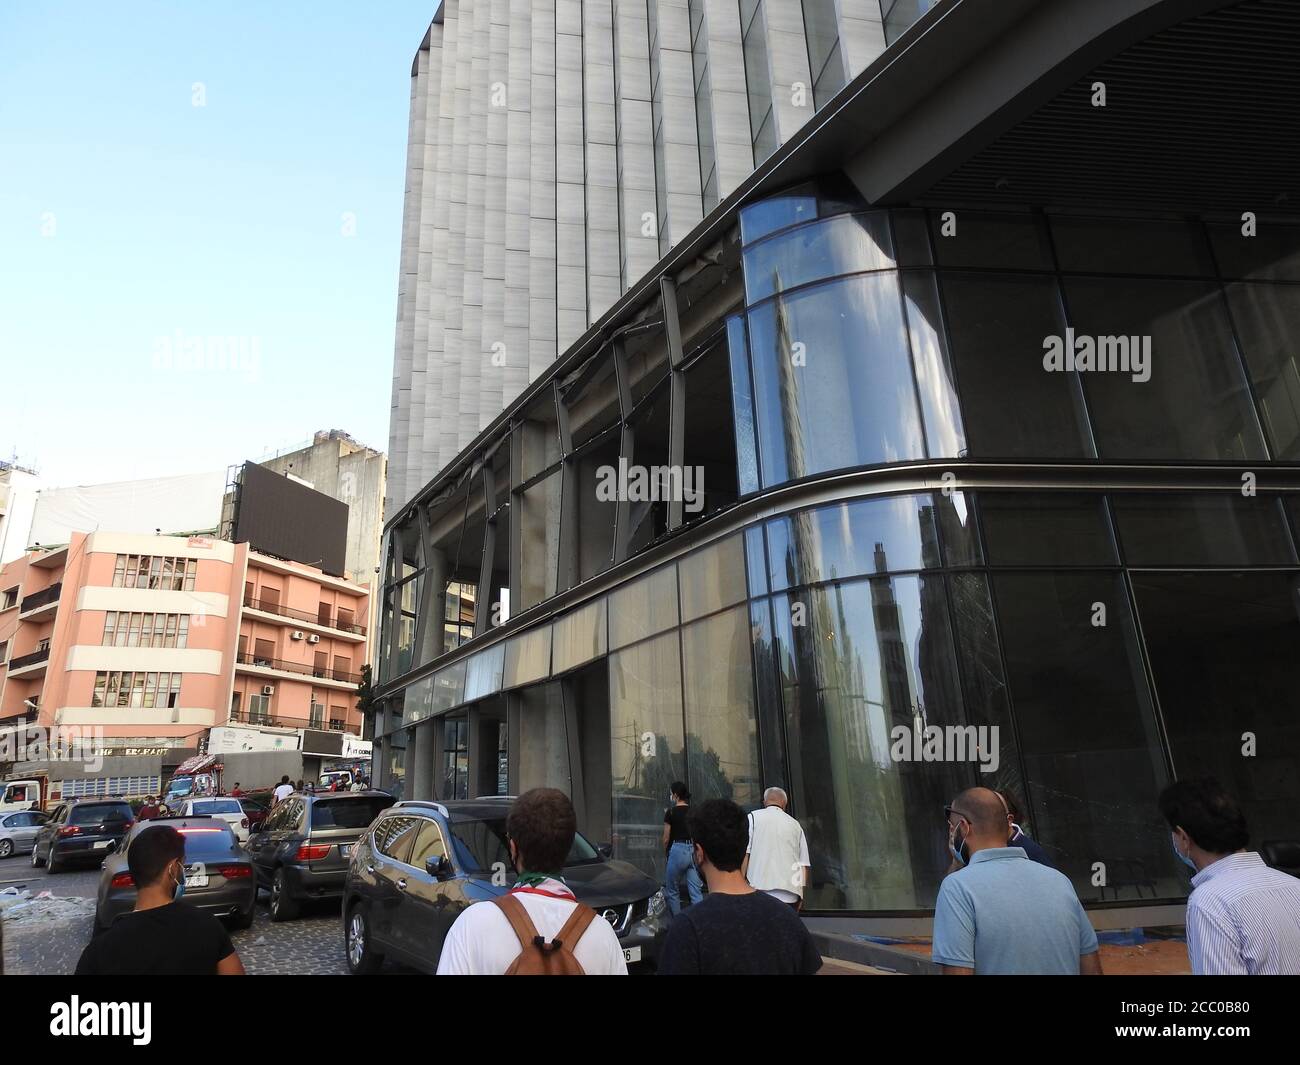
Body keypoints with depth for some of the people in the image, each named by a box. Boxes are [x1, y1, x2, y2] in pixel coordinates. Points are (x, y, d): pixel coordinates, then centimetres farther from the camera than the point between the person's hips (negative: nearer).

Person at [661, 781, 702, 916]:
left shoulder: (671, 812, -5)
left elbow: (666, 838, 0)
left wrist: (665, 853, 14)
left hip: (678, 849, -5)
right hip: (694, 850, 5)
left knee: (672, 891, 13)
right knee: (696, 892, 5)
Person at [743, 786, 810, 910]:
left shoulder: (753, 817, 7)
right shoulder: (796, 825, 18)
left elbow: (744, 854, -2)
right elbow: (805, 864, 15)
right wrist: (800, 895, 20)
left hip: (761, 888, -3)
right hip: (791, 894, 4)